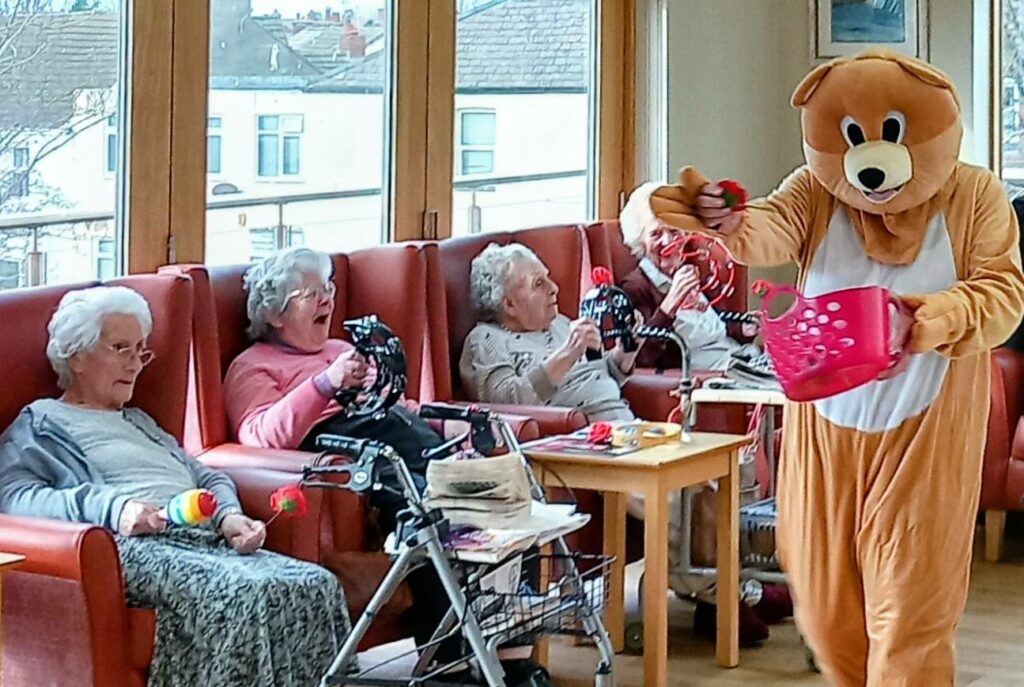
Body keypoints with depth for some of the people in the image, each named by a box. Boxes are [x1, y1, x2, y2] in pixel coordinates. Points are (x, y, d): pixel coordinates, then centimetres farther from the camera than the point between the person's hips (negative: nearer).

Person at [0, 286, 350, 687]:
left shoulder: (139, 423, 37)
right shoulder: (39, 424, 14)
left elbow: (208, 477, 30)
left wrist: (230, 516, 4)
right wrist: (110, 507, -21)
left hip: (204, 540, 7)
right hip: (135, 547, -7)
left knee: (316, 587, -23)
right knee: (246, 596, -37)